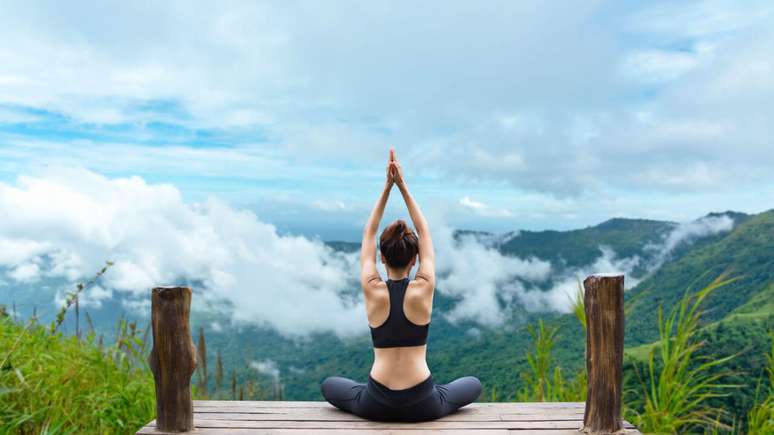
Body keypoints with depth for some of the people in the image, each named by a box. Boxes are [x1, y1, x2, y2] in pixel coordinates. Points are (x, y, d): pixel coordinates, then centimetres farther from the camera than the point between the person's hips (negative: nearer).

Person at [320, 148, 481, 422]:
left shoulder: (373, 291, -8)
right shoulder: (424, 289, -8)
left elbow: (369, 235, 4)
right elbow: (425, 233, 3)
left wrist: (387, 187, 2)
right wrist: (403, 187, 1)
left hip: (377, 405, 0)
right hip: (423, 405, 0)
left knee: (329, 385, 30)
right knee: (474, 384, 29)